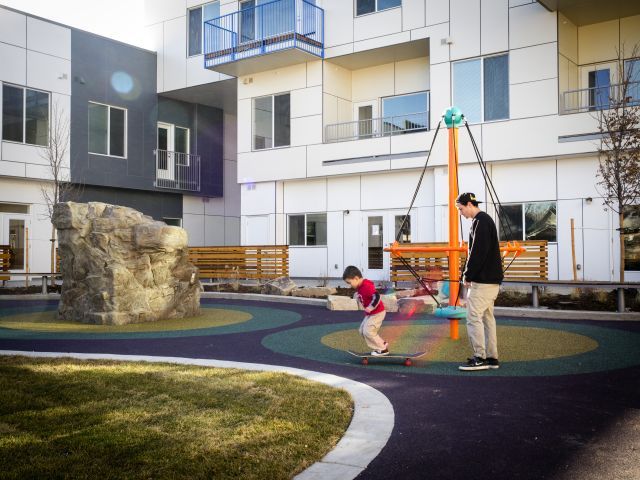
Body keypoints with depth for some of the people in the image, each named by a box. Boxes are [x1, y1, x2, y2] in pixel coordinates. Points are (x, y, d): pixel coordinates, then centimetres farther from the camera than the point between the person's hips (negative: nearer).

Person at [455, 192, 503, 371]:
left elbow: (478, 253, -21)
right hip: (491, 279, 10)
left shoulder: (480, 221, -14)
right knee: (487, 317, 12)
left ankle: (480, 358, -5)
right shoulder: (485, 220, 18)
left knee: (473, 317, -8)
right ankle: (491, 358, 17)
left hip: (483, 281, -10)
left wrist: (468, 275, -13)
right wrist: (469, 275, 14)